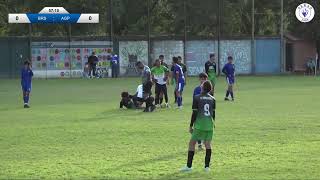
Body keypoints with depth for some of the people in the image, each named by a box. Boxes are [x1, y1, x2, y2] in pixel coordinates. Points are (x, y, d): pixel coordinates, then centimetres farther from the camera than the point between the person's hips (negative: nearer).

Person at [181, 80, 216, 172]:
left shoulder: (196, 98, -5)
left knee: (192, 143, 4)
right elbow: (214, 114, 11)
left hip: (199, 124, -4)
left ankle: (189, 166, 2)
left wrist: (191, 125, 0)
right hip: (210, 125, 4)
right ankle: (207, 166, 3)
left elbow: (194, 113, -6)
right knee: (208, 144, 6)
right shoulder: (212, 99, 7)